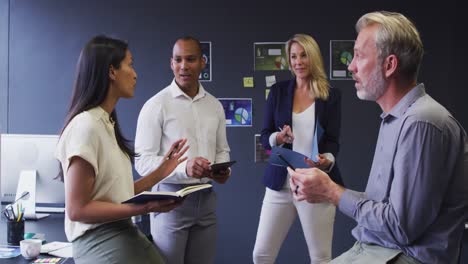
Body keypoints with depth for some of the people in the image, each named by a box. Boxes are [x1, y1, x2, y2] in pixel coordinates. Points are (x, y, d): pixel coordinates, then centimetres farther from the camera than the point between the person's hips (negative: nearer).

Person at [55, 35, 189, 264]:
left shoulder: (107, 123, 9)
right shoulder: (86, 126, -16)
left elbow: (118, 194, 9)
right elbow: (77, 209, -18)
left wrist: (161, 172, 12)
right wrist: (144, 207, -24)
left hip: (122, 232, 8)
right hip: (100, 241, -8)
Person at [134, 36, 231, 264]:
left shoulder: (214, 105, 8)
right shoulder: (156, 105, -9)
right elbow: (143, 160, -14)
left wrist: (223, 170, -8)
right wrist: (184, 167, -29)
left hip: (206, 198, 5)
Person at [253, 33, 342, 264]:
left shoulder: (332, 95, 2)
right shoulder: (278, 91, 6)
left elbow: (333, 141, -1)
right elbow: (264, 137, 6)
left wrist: (328, 159, -23)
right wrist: (278, 138, -17)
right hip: (280, 184, 2)